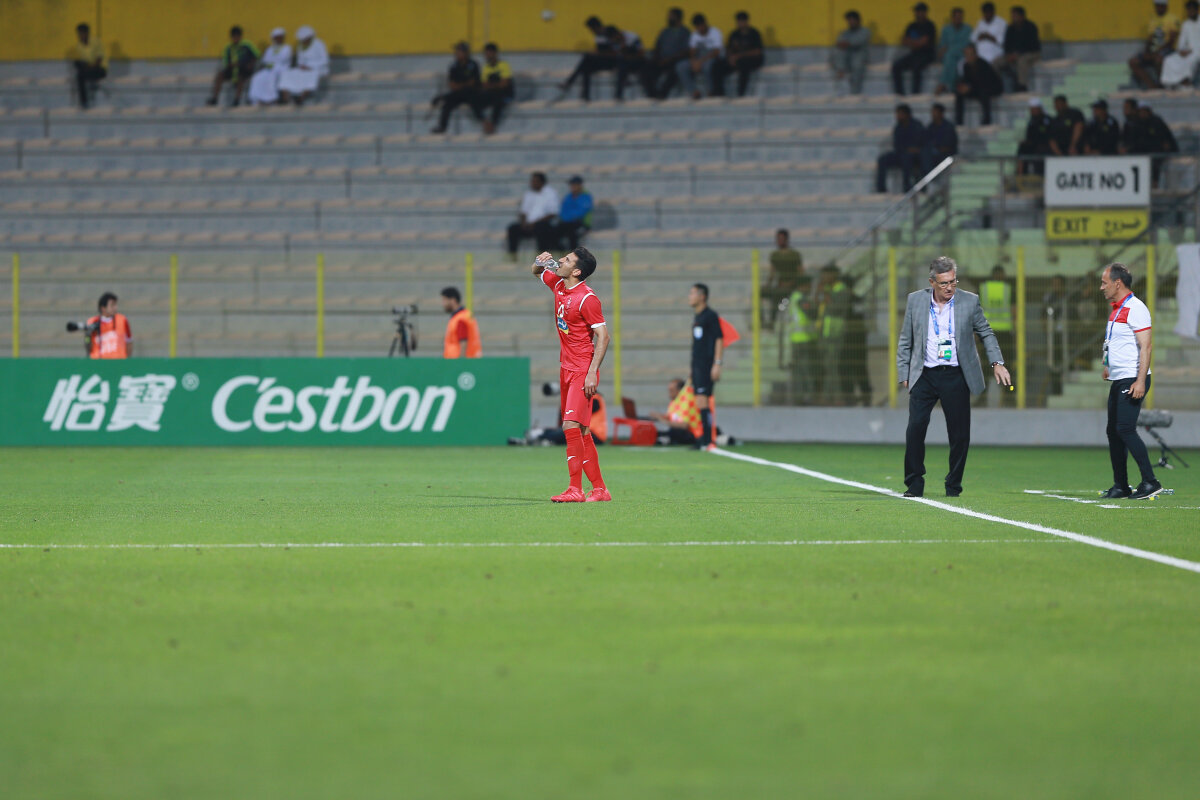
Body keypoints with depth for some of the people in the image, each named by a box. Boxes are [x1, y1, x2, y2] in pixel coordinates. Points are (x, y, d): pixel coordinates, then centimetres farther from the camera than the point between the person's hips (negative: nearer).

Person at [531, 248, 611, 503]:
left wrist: (592, 373, -22)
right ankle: (599, 489, 13)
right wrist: (541, 262, 5)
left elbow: (603, 336, -17)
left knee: (571, 425, -17)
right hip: (566, 368, 9)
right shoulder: (558, 285, 8)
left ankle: (575, 489, -17)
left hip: (582, 371, -9)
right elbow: (537, 272, 30)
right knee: (581, 431, 9)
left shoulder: (587, 298, -16)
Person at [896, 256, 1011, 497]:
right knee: (915, 427, -11)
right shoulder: (915, 301, 4)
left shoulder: (969, 301, 2)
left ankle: (953, 487, 13)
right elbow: (905, 341, 10)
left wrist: (997, 363, 1)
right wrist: (904, 375, 5)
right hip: (924, 376, 0)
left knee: (959, 435, 0)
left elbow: (986, 333, 13)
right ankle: (914, 484, 0)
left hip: (955, 377, 0)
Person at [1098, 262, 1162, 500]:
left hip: (1132, 380, -10)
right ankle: (1121, 486, 14)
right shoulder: (1116, 309, 17)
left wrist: (1140, 381, -24)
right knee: (1113, 431, 8)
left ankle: (1150, 482, -16)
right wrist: (1109, 368, 23)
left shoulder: (1135, 308, -13)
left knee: (1125, 429, -17)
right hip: (1118, 382, 10)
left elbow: (1146, 345, -19)